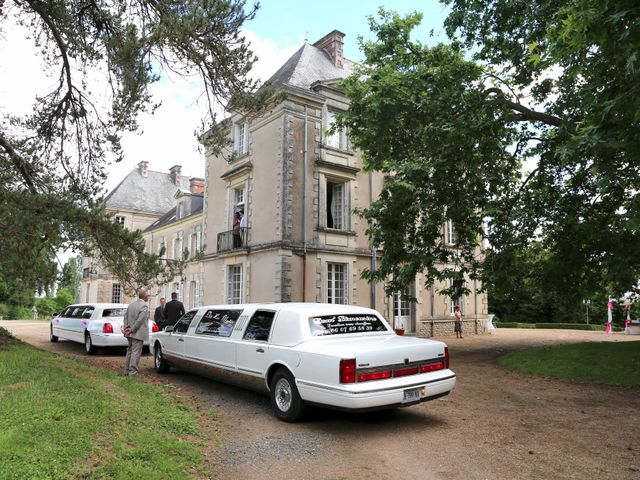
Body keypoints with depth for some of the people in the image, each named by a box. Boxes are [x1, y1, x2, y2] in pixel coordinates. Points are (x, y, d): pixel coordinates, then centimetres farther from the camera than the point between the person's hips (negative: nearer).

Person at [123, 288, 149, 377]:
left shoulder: (131, 305, 11)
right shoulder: (144, 306, -15)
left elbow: (126, 317, 6)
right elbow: (140, 320, -20)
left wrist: (127, 327, -1)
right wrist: (132, 329, -13)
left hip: (130, 334, 8)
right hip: (138, 334, -8)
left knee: (129, 352, 17)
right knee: (135, 353, -3)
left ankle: (126, 371, 23)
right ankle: (133, 372, -2)